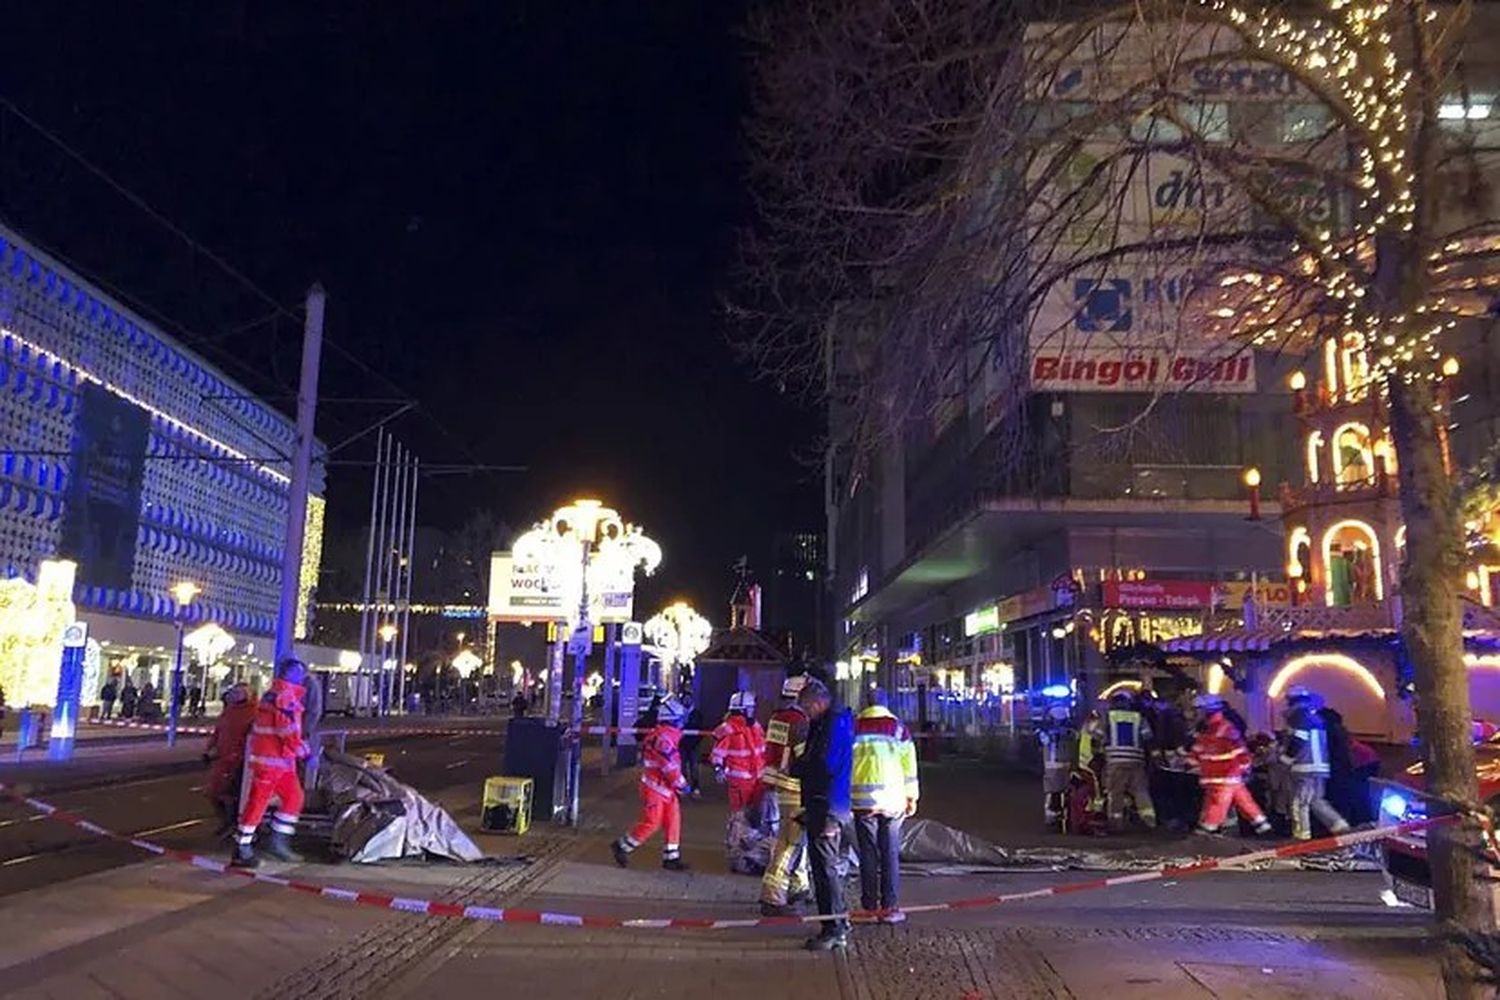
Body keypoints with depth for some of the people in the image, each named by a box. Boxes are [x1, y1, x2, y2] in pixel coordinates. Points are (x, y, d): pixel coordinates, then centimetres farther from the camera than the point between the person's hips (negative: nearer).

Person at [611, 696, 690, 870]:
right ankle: (622, 847, 11)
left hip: (664, 787, 10)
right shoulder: (663, 738, -22)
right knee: (651, 822, -4)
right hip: (655, 787, -10)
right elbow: (670, 767, -21)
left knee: (673, 820, 9)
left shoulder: (666, 735, 11)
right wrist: (682, 784, -12)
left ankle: (671, 857, 16)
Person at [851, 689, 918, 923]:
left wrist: (845, 794, 11)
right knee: (890, 854, 4)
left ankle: (869, 905, 9)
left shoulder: (854, 728, 3)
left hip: (862, 798, 1)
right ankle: (889, 906, 3)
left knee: (867, 853, 6)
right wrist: (911, 797, 10)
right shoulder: (898, 728, 2)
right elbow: (909, 764, 3)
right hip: (892, 799, 0)